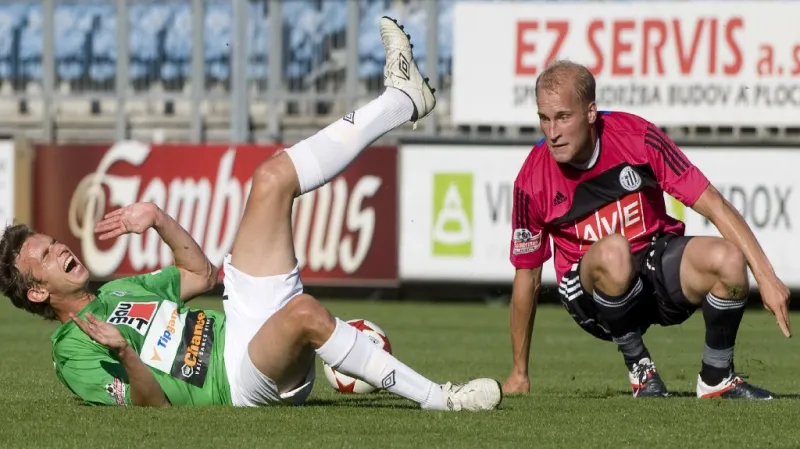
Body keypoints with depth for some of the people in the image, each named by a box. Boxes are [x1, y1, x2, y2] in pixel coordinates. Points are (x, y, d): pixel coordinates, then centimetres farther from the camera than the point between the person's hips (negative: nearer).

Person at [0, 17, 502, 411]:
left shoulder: (118, 292, 24)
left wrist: (159, 221, 18)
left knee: (273, 176, 6)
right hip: (239, 381, -9)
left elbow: (202, 274, 33)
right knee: (304, 312, -44)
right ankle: (438, 400, -33)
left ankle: (402, 98, 8)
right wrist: (123, 353, -35)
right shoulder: (74, 353, -3)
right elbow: (155, 404, -15)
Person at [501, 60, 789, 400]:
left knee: (727, 259, -30)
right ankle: (639, 368, -14)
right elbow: (527, 276, 0)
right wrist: (519, 372, 7)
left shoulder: (637, 137, -14)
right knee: (612, 250, -38)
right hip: (593, 290, -2)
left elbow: (713, 205, -12)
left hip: (657, 256, 2)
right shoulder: (532, 182, -13)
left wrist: (765, 276, -21)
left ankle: (717, 379, -5)